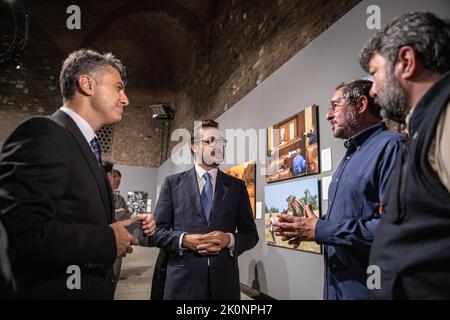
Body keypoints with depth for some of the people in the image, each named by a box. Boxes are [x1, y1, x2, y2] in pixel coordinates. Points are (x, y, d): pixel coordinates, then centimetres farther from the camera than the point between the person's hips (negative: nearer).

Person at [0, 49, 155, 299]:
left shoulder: (86, 147, 12)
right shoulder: (43, 132, -16)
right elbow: (25, 232, -28)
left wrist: (128, 228, 1)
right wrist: (109, 239, -17)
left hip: (90, 287, 9)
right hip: (56, 290, -9)